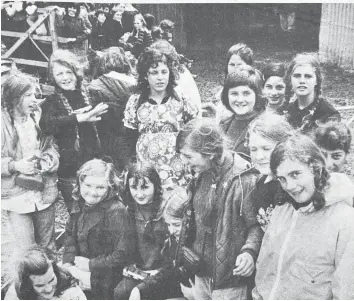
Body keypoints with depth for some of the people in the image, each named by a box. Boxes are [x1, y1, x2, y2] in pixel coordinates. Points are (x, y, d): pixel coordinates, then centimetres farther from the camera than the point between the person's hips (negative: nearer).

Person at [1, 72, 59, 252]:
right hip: (17, 197, -4)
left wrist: (44, 161, -11)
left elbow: (52, 148, 8)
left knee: (48, 246, 17)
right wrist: (16, 165, -23)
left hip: (44, 192, 4)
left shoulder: (38, 116, 2)